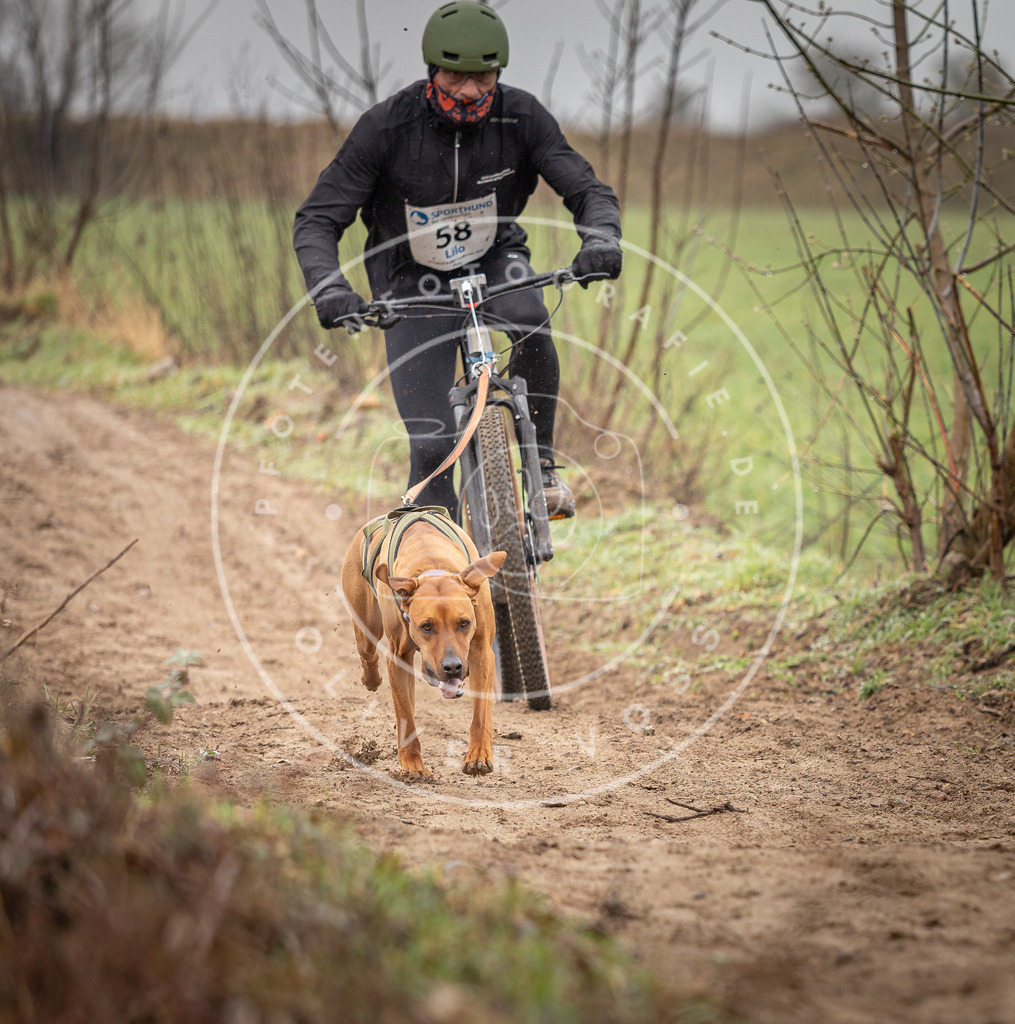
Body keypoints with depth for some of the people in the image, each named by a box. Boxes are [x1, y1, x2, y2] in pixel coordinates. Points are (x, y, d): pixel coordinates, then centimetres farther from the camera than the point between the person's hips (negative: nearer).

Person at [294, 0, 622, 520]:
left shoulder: (522, 116, -18)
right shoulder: (386, 126, -24)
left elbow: (589, 191, -18)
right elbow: (316, 221, -23)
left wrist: (601, 240, -42)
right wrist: (328, 288, -43)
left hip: (493, 259, 1)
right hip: (415, 281, -1)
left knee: (528, 320, -35)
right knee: (431, 446, -12)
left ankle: (543, 463, -15)